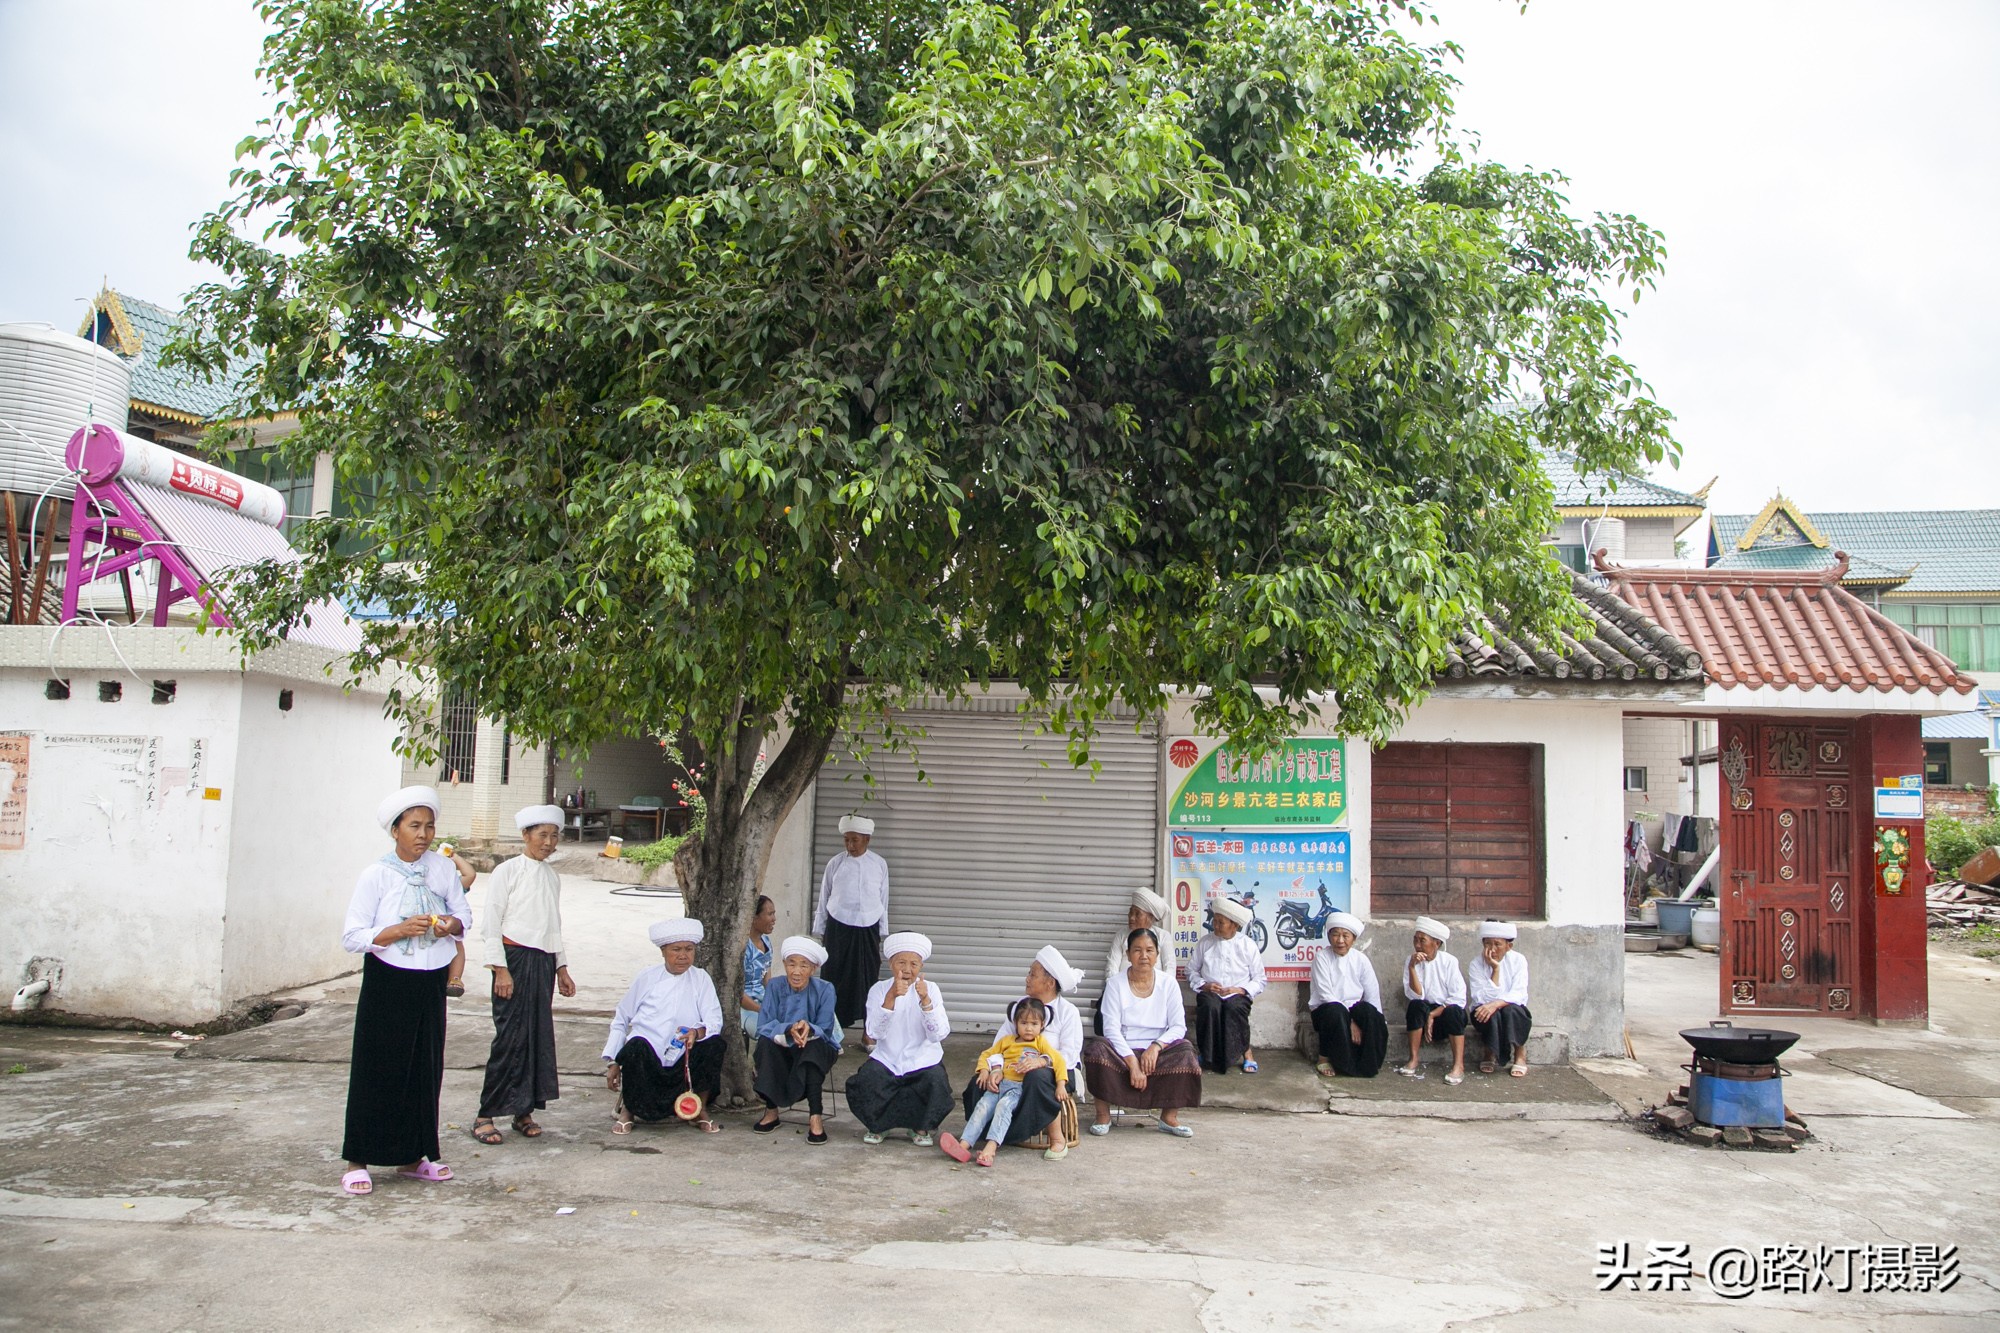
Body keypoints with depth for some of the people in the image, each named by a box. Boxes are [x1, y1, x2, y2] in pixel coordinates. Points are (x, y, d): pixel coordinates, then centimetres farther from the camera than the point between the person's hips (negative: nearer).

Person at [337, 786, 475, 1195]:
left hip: (430, 981, 4)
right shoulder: (376, 875, -8)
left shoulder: (443, 868, 3)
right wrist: (401, 930, -23)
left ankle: (412, 1157, 21)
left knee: (426, 1068, 9)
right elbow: (352, 937, -10)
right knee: (377, 1069, 0)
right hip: (386, 981, -4)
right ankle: (358, 1162, 12)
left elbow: (463, 914, 12)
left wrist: (451, 925, -11)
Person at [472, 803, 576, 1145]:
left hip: (543, 962, 6)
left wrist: (561, 968, 19)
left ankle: (525, 1111, 15)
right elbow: (491, 924, -7)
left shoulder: (553, 877, 14)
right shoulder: (508, 871, -4)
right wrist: (500, 969, -13)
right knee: (510, 1037, -8)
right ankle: (486, 1114, 1)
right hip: (514, 959, -6)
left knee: (539, 1036, 6)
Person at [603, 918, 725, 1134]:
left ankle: (701, 1110, -5)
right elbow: (620, 1020, 11)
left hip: (684, 1063, 1)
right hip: (645, 1060, 0)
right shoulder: (646, 979, 7)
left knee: (715, 1043, -27)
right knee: (636, 1045, -34)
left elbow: (714, 1021, -5)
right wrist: (612, 1061, 3)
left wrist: (698, 1032, -27)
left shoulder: (701, 980, 6)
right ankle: (627, 1108, -7)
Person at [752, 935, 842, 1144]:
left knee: (812, 1047, -35)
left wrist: (809, 1029, -40)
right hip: (782, 1049, 2)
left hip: (817, 1049, -2)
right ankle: (771, 1110, -16)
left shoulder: (824, 990, -11)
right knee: (765, 1042, -29)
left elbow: (825, 1030, -17)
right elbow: (764, 1026, -16)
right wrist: (789, 1029, -36)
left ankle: (816, 1115, -34)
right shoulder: (775, 986, -8)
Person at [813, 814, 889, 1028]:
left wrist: (881, 936, 6)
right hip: (838, 928, -1)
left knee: (868, 979, 4)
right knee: (834, 978, 1)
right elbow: (824, 900, 4)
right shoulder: (835, 864, -2)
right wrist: (821, 933, 5)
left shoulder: (879, 865, 0)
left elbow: (883, 903, 5)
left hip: (867, 930, 1)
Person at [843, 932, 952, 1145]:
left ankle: (923, 1127, 3)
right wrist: (891, 997, -27)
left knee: (935, 1080, -30)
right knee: (866, 1079, -27)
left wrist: (925, 1000, -26)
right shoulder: (879, 990, -1)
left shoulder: (930, 989, -1)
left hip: (923, 1061, 0)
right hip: (887, 1060, 1)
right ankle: (876, 1126, 6)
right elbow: (875, 1034, -16)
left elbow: (939, 1035, -13)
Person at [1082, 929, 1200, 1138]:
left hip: (1156, 1053, 2)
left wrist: (1156, 1046, -22)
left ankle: (1169, 1117, -7)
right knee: (1095, 1049, -32)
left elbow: (1179, 1026, -3)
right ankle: (1103, 1114, -12)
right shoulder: (1115, 984, -4)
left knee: (1185, 1055, -27)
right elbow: (1111, 1029, -12)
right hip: (1123, 1052, -2)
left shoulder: (1168, 985, 2)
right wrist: (1133, 1063, -23)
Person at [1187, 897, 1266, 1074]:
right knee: (1209, 1006, -34)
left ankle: (1245, 1051, -14)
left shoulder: (1248, 945, 5)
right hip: (1210, 992, 1)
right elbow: (1192, 969, 12)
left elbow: (1259, 980, 6)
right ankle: (1208, 1056, -20)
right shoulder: (1205, 942, 9)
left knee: (1235, 1007, -36)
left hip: (1237, 994, -1)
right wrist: (1203, 985, -7)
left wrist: (1241, 990, -11)